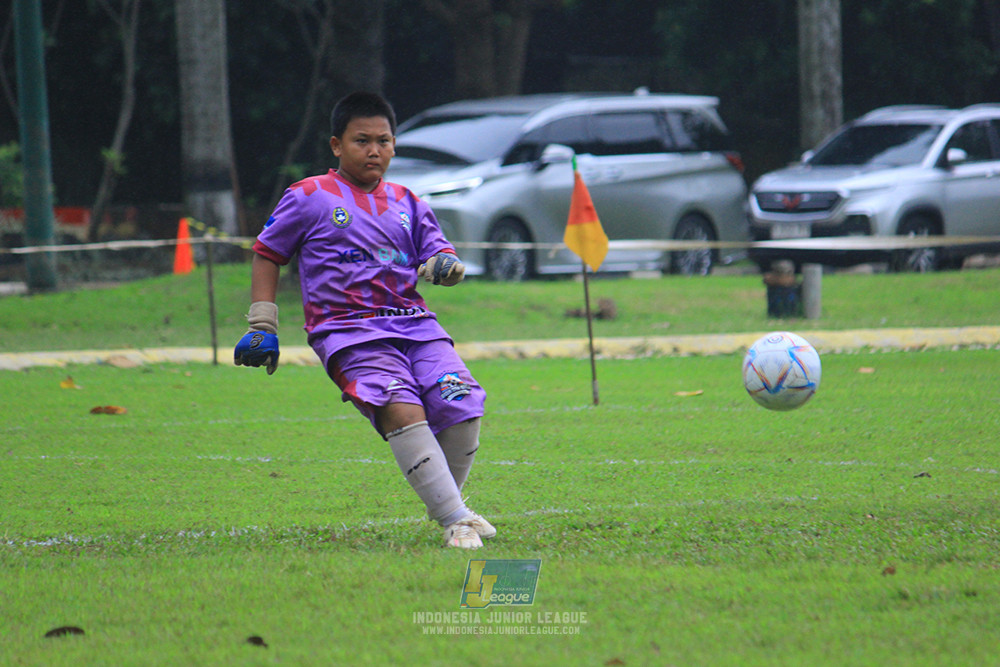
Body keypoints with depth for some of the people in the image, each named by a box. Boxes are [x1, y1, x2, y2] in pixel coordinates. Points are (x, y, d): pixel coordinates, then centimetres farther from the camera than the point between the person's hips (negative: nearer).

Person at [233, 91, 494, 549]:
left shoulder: (407, 204, 19)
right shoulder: (309, 198, 7)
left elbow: (441, 256, 16)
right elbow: (267, 253, 13)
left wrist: (445, 266, -10)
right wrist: (262, 327, 7)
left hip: (413, 323, 5)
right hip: (349, 332, -4)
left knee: (462, 403, -18)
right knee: (401, 410, -29)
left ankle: (445, 503, 7)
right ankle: (454, 521, -31)